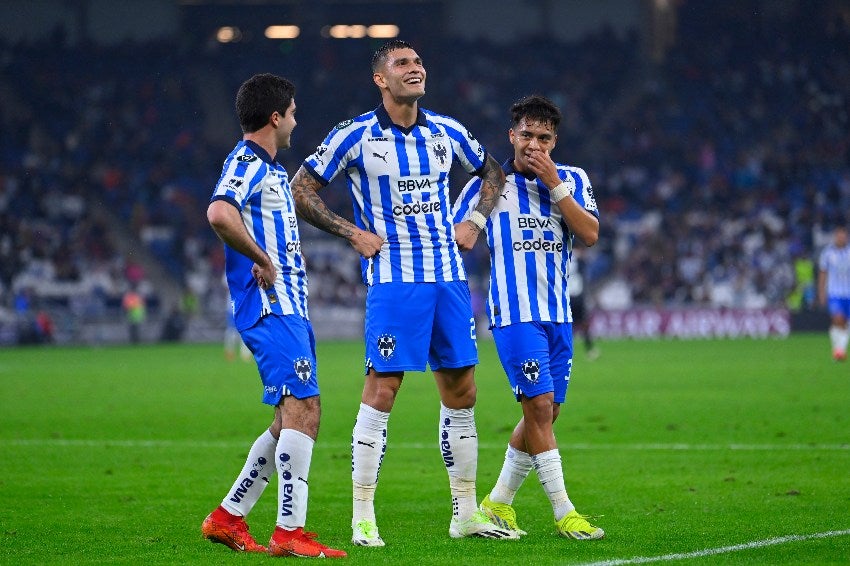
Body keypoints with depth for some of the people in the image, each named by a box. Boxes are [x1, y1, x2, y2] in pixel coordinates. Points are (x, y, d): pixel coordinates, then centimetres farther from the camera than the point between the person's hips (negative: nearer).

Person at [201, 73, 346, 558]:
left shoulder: (271, 168, 21)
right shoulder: (247, 163, -10)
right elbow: (220, 213, -31)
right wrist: (262, 260, -22)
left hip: (288, 306, 10)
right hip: (270, 306, -10)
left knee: (295, 419, 11)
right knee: (302, 410, -16)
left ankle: (228, 518, 17)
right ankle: (290, 532, -17)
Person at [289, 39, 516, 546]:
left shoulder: (447, 132, 9)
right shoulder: (356, 135, -4)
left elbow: (492, 171, 26)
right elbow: (301, 189, 0)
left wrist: (476, 222, 12)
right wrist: (352, 233, -7)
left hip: (449, 276, 5)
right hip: (394, 280, -5)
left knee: (461, 393, 7)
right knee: (381, 391, -9)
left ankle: (467, 513, 16)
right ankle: (363, 517, -4)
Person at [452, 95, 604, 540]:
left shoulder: (571, 180, 7)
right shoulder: (488, 184, 0)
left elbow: (590, 234, -7)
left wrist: (553, 183, -13)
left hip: (558, 314, 5)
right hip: (514, 313, -5)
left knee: (543, 413, 8)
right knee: (540, 405, -14)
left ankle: (498, 502, 22)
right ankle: (563, 513, -10)